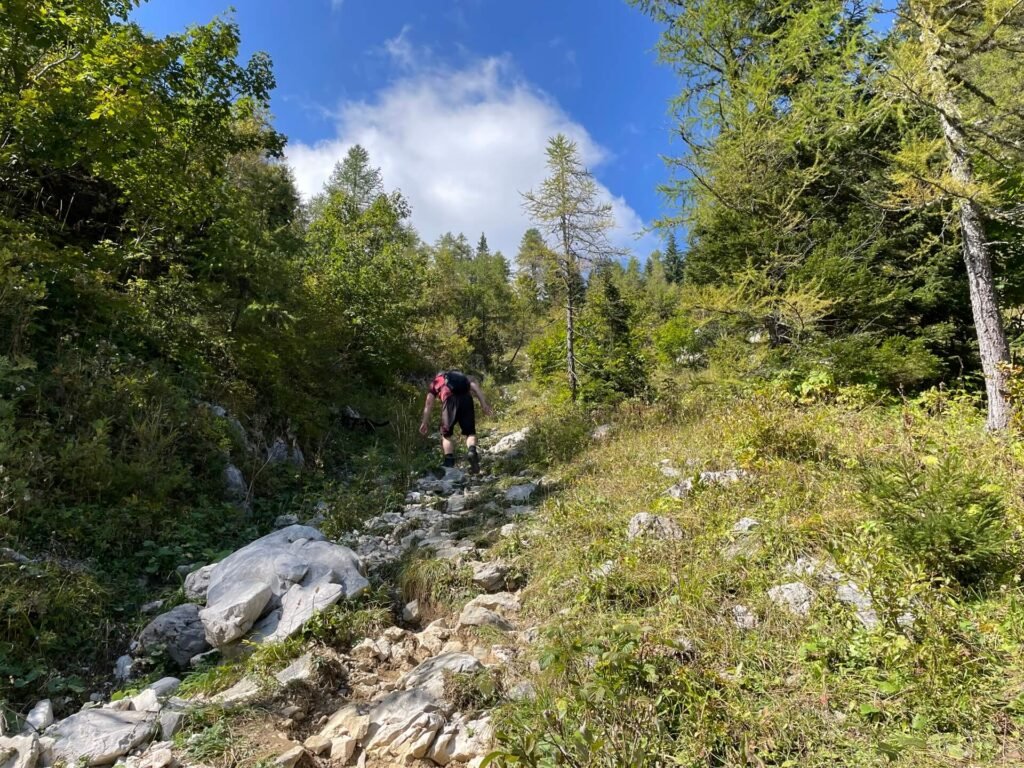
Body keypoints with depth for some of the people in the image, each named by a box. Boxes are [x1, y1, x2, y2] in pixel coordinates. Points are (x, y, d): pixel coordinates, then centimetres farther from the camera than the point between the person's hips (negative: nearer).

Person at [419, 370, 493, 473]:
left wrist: (425, 422, 19)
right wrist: (484, 404, 8)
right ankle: (472, 451, -15)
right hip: (466, 398, 2)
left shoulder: (435, 381, 32)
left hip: (450, 399, -1)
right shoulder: (462, 376, 37)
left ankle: (449, 462, 5)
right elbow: (475, 386, 18)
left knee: (446, 434, 16)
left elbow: (429, 404, 20)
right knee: (470, 432, 13)